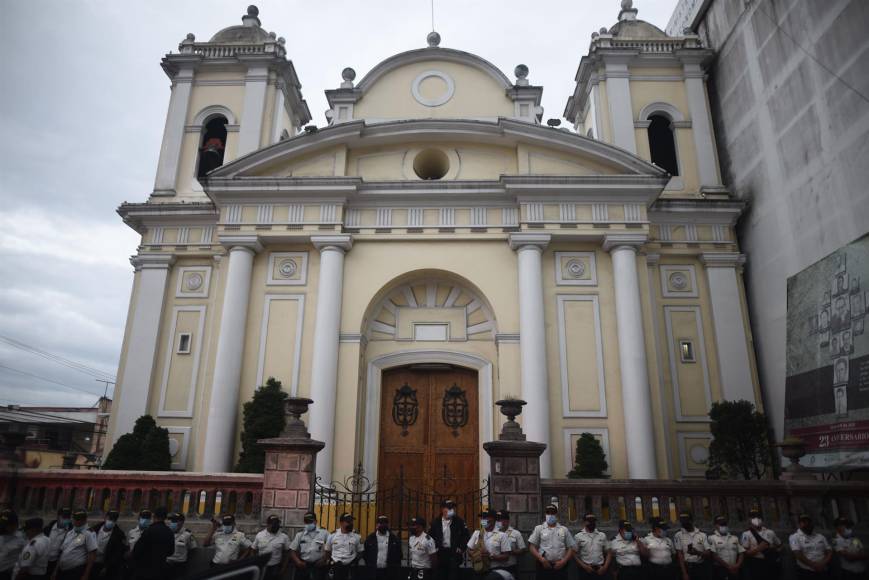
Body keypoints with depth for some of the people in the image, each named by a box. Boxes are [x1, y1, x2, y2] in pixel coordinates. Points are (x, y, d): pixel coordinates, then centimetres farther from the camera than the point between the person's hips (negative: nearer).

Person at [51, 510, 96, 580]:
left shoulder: (88, 534, -9)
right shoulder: (69, 533, 14)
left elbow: (92, 555, -14)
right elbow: (62, 552, 19)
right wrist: (56, 570, 16)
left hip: (77, 572, -7)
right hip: (62, 571, 7)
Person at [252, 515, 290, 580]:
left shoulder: (284, 537, -3)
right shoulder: (259, 535, 0)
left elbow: (286, 554, 1)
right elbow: (254, 551, 5)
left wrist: (283, 568, -3)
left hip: (275, 568, -1)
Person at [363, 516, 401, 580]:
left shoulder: (394, 539, 3)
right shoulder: (370, 538, 2)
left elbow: (399, 555, 5)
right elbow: (365, 554, 6)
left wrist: (395, 568, 0)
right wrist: (369, 567, 2)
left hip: (389, 572, 0)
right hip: (374, 572, 0)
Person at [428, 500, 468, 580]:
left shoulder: (459, 521, -1)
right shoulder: (436, 522, 2)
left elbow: (466, 535, 3)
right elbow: (430, 536, 9)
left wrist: (461, 548, -4)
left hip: (454, 552, -1)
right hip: (441, 552, 1)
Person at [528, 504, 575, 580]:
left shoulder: (564, 530, 10)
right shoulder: (539, 529, 6)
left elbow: (572, 548, 8)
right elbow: (533, 547, 1)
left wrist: (563, 561, -5)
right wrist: (542, 559, -12)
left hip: (560, 566, 1)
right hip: (544, 566, -1)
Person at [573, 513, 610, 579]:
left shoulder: (602, 535, 8)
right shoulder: (578, 536, -1)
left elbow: (608, 553, 10)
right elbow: (574, 554, 0)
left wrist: (605, 567, -4)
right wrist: (584, 566, -11)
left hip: (600, 569, 2)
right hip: (586, 569, -2)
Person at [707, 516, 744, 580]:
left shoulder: (734, 538, 15)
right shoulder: (712, 538, -2)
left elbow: (741, 553, 11)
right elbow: (714, 555, -10)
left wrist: (737, 565, -6)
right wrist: (728, 566, -12)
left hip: (734, 570, 5)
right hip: (719, 570, -5)